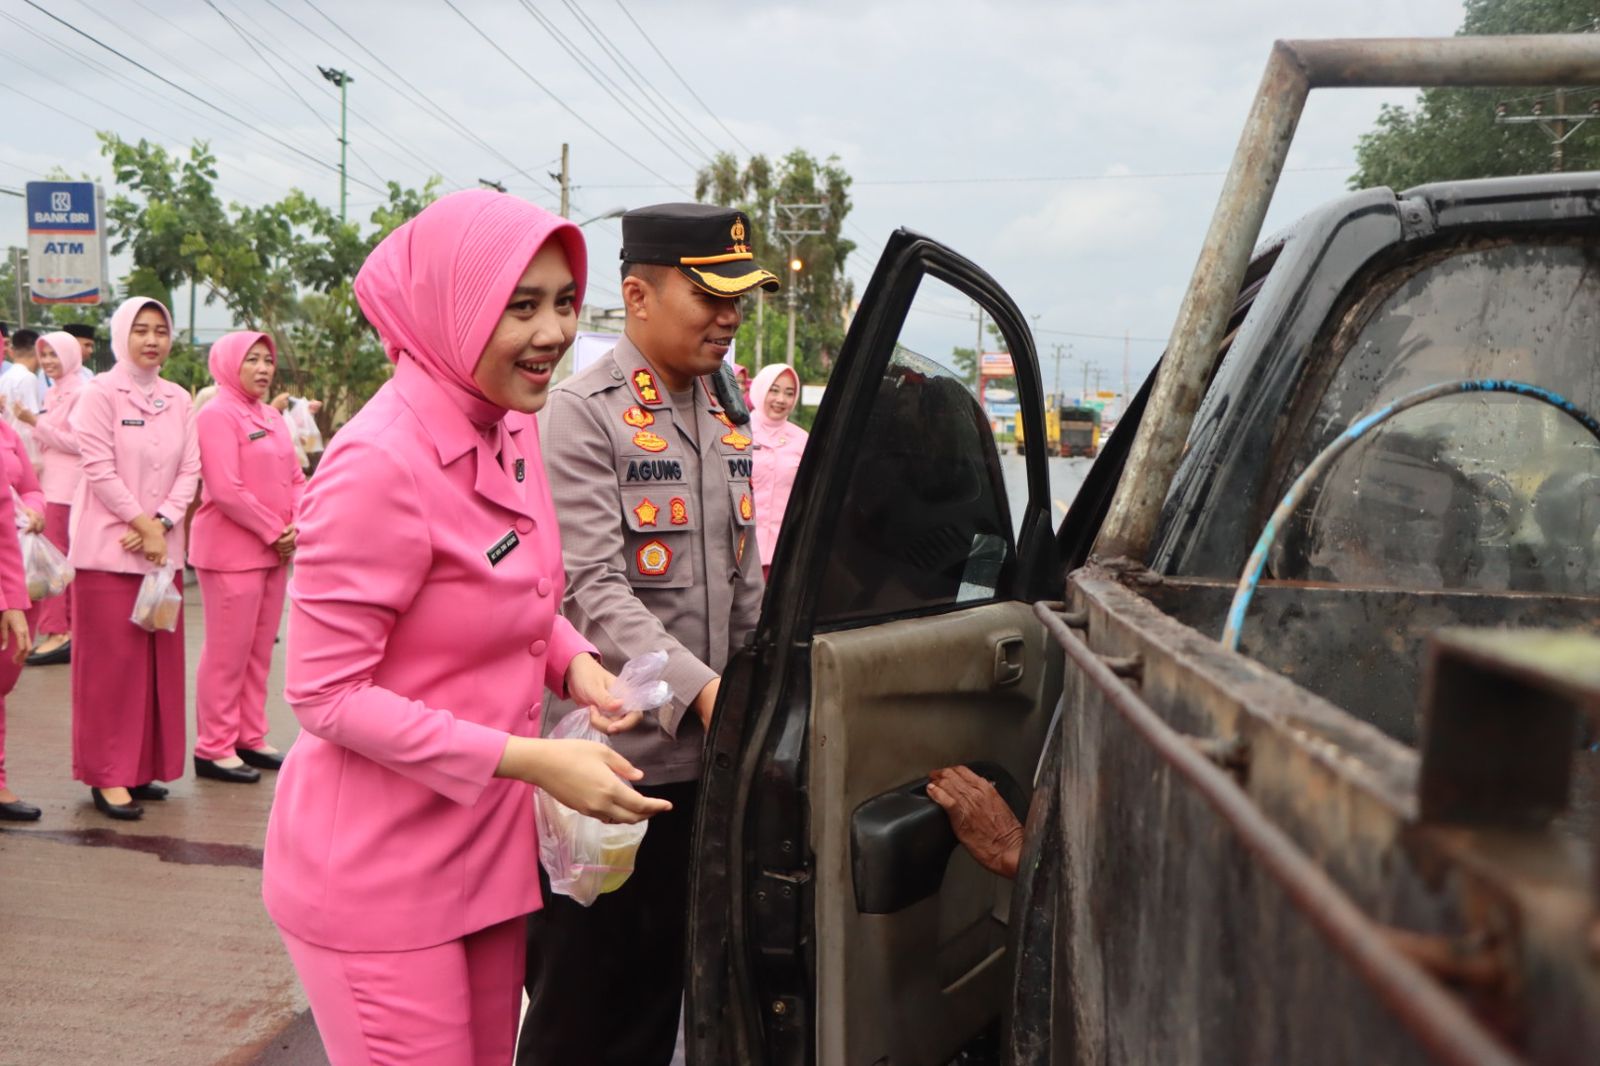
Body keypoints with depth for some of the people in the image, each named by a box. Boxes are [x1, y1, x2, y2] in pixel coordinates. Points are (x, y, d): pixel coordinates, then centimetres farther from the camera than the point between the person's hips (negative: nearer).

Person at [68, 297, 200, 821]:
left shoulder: (179, 399, 10)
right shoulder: (101, 393, -5)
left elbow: (190, 470, 6)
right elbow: (100, 469, -11)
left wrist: (161, 523, -8)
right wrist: (141, 523, -12)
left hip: (163, 550, 5)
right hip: (109, 549, -5)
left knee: (159, 662, 8)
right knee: (111, 664, -2)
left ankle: (142, 766, 19)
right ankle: (108, 776, 6)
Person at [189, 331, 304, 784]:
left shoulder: (272, 416, 13)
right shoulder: (217, 414, -11)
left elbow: (294, 478, 14)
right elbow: (225, 490, -19)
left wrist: (295, 528, -2)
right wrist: (273, 532, -13)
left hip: (274, 551, 8)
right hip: (232, 552, -8)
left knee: (260, 650, 12)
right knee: (228, 652, -2)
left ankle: (250, 738, 22)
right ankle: (214, 749, 7)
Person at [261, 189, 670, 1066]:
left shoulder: (511, 430, 3)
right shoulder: (380, 460, -23)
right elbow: (326, 693, -20)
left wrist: (572, 662, -4)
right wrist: (532, 759, -24)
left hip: (489, 850, 8)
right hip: (380, 872, -8)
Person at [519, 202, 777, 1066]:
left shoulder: (725, 417, 12)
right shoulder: (581, 415, -11)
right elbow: (594, 591, -20)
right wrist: (700, 689, -28)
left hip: (699, 755, 7)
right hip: (608, 762, -7)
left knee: (660, 993, 19)